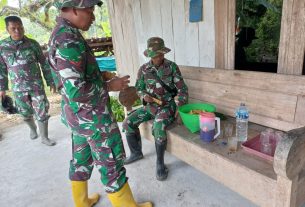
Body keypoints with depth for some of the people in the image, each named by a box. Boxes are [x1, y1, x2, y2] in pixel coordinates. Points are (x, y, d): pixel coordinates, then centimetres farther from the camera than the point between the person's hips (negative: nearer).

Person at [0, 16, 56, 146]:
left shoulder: (33, 44, -5)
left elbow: (44, 64, 1)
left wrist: (51, 82, 0)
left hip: (37, 86, -1)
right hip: (18, 88, 2)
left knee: (42, 113, -1)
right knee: (26, 113, 15)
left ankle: (44, 138, 15)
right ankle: (32, 128, 45)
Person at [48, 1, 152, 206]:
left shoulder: (61, 35, 9)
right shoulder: (69, 41, -23)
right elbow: (76, 91, -28)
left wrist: (102, 77, 9)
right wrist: (110, 86, -16)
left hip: (79, 115, 10)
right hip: (93, 117, -10)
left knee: (81, 158, 22)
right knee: (111, 164, 5)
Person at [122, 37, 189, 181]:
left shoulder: (172, 67, -6)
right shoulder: (144, 69, 2)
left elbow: (182, 89, -5)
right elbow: (139, 88, 12)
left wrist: (180, 107, -17)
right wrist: (144, 95, -11)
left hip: (167, 105, -4)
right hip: (150, 105, 5)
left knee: (158, 126, -33)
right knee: (128, 123, -8)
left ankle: (160, 163, -13)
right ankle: (136, 153, 16)